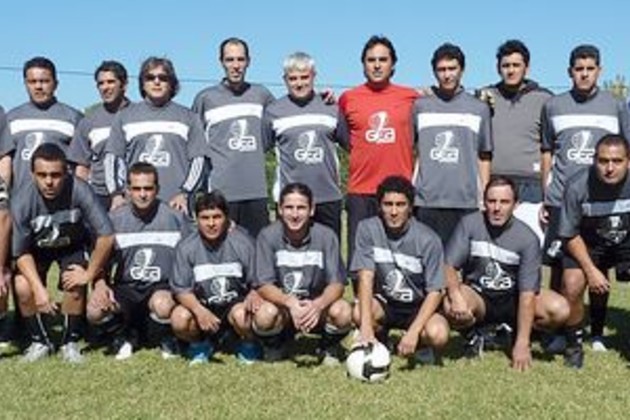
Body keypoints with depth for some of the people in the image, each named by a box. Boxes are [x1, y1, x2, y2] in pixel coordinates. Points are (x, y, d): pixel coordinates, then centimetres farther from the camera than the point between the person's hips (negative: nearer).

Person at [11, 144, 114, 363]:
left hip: (72, 245, 0)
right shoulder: (22, 201, -31)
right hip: (36, 248, 1)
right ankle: (39, 341, 4)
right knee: (23, 288, -22)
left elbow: (106, 236, -29)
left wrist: (89, 274, -21)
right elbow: (21, 252, -19)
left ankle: (70, 342, 2)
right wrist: (39, 289, -29)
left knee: (74, 287, -24)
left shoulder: (80, 191, -35)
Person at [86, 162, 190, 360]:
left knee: (163, 305, -37)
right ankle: (125, 336, 8)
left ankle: (165, 338, 2)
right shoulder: (115, 219, 4)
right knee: (94, 311, -27)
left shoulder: (175, 217, -1)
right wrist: (100, 285, -11)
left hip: (162, 287, -2)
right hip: (125, 288, 2)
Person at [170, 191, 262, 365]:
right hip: (202, 305, 2)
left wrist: (252, 297, -28)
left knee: (242, 316, -35)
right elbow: (181, 289, -7)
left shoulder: (243, 243, -10)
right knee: (178, 319, -28)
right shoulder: (186, 247, -8)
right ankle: (199, 344, 8)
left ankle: (248, 346, 2)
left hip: (235, 303, -1)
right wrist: (199, 311, -26)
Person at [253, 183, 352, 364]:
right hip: (282, 303, 0)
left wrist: (318, 305, -36)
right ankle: (275, 348, 5)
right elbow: (263, 285, -15)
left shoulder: (326, 236, -12)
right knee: (264, 315, -33)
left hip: (317, 305, 1)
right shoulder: (268, 236, -12)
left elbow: (337, 283, -14)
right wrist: (290, 302, -35)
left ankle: (329, 349, 6)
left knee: (342, 312, -31)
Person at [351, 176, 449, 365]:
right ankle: (380, 343, 4)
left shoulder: (428, 239, -17)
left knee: (438, 335, -31)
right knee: (360, 313, -32)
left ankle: (419, 344, 8)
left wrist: (413, 331, -28)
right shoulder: (367, 229, -13)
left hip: (418, 306, -1)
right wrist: (366, 325, -33)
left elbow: (435, 292, -15)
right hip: (383, 302, 1)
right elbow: (366, 277, -19)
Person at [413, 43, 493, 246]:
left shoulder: (479, 109, 10)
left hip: (466, 200, 0)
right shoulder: (420, 106, 8)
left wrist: (486, 199, 6)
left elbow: (484, 157, 11)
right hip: (426, 200, 0)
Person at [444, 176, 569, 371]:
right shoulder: (469, 224, -11)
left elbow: (527, 293, -19)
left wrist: (522, 344, -25)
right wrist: (455, 294, -35)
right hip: (477, 295, -1)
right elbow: (449, 266, -12)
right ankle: (472, 335, 2)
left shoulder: (527, 238, -15)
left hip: (512, 299, 1)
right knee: (451, 307, -35)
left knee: (560, 310, -24)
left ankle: (513, 332, 6)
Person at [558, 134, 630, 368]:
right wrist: (591, 270, -17)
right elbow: (570, 235, -12)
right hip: (588, 244, -1)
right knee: (571, 286, -22)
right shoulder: (577, 186, -25)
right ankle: (574, 345, 3)